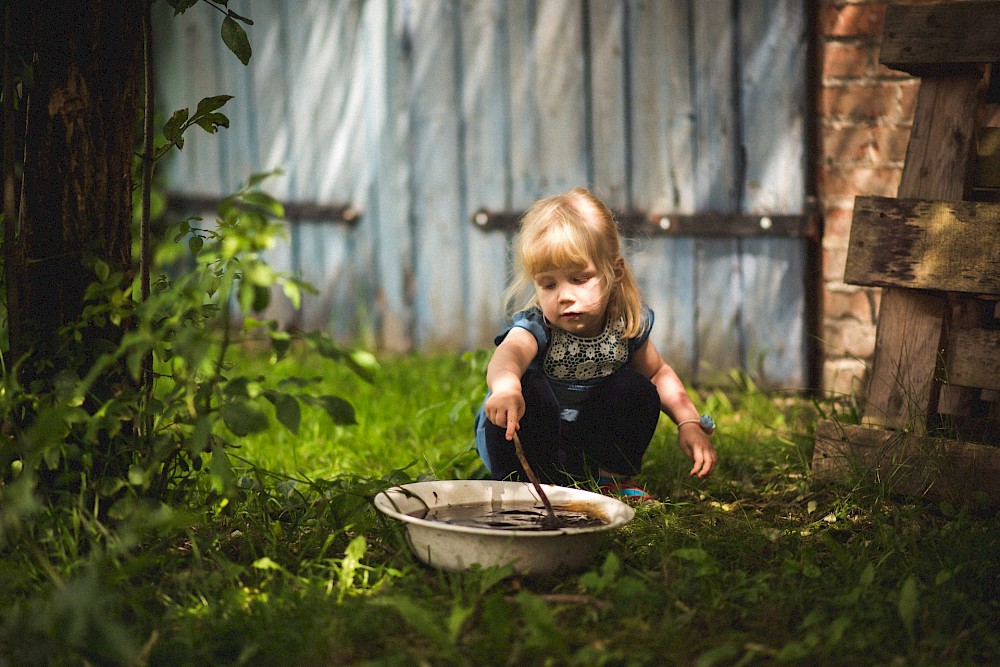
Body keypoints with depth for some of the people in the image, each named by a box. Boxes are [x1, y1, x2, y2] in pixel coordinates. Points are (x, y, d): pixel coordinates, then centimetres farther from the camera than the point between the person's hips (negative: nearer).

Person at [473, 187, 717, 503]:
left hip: (587, 447, 4)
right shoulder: (535, 327, -25)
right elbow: (509, 353, -50)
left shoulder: (626, 323, -11)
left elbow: (658, 373, 9)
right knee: (529, 390, -32)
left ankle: (614, 476, 3)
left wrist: (689, 423, -6)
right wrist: (505, 385, -74)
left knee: (636, 389, -16)